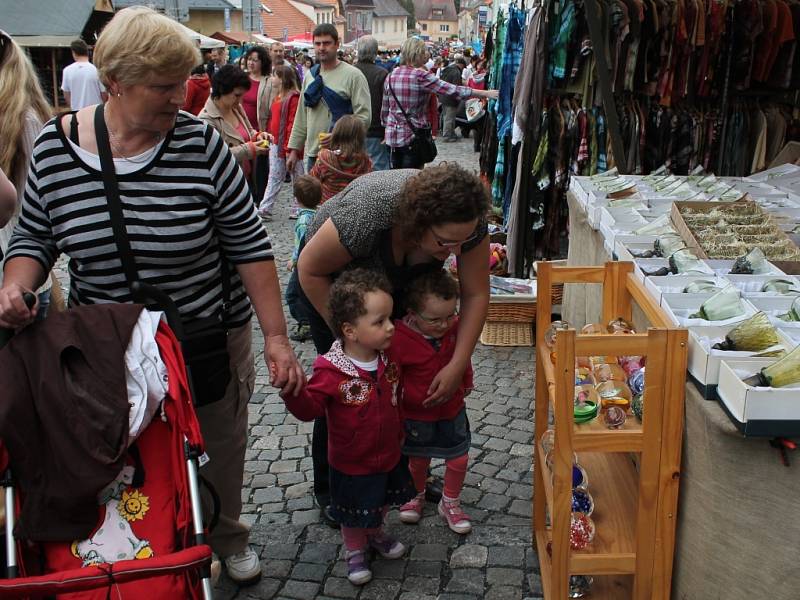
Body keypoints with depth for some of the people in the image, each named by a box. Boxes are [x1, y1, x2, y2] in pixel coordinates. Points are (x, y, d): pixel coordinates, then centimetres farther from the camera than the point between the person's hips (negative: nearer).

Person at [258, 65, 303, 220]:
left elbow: (293, 123, -18)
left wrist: (288, 147, -20)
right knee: (274, 178, 8)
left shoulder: (294, 97, -14)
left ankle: (300, 209, 12)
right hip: (275, 142, 9)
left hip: (287, 144, -9)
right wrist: (270, 136, 13)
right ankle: (264, 209, 8)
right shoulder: (279, 96, 14)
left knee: (297, 176, 4)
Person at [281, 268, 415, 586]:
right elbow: (311, 408, -25)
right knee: (354, 515, 18)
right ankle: (355, 550, 47)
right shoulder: (332, 372, -31)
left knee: (382, 503, 29)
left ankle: (375, 534, 59)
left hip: (390, 455, 5)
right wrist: (292, 391, -43)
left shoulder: (390, 356, -11)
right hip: (352, 464, -5)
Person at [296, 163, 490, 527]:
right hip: (332, 275, -4)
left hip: (397, 280, 4)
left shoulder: (466, 224, -32)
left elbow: (476, 294, -19)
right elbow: (310, 269, -27)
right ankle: (328, 490, 15)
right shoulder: (367, 213, -44)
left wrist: (457, 366, -24)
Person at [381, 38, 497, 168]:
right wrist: (486, 93, -12)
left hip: (393, 136, 6)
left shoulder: (391, 76, 5)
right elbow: (453, 91, -16)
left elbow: (384, 109, 10)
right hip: (414, 137, -6)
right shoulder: (420, 76, -12)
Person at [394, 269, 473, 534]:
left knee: (458, 459, 10)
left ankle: (450, 504, 36)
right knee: (418, 460, 18)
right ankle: (417, 495, 48)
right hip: (416, 415, -3)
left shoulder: (455, 327, -14)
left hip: (452, 409, 3)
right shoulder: (399, 339, -29)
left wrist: (466, 382, 22)